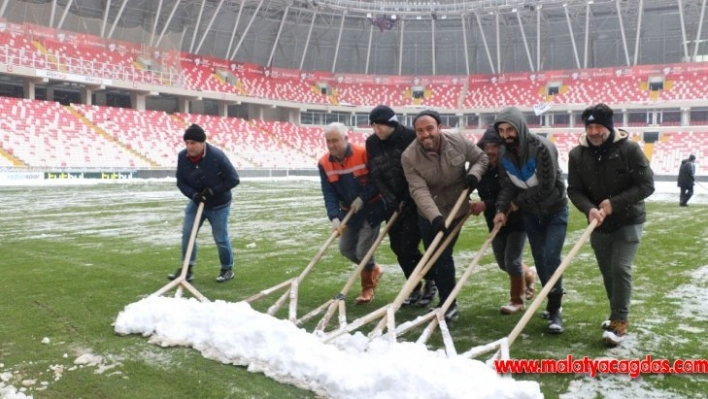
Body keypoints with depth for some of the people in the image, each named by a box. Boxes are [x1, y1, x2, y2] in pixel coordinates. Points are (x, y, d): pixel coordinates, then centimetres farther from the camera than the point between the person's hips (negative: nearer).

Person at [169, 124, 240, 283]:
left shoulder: (217, 155, -25)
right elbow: (180, 181, -2)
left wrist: (213, 190, -24)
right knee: (187, 233, 0)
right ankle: (187, 269, 12)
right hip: (196, 203, 4)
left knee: (221, 238, 3)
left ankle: (228, 269, 22)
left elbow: (233, 179, -19)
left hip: (219, 205, -4)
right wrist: (193, 194, -21)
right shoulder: (182, 156, -12)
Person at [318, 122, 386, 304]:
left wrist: (362, 198, -23)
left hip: (371, 208, -6)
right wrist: (334, 217, -25)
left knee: (363, 249, -9)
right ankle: (374, 269, 39)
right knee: (345, 248, 13)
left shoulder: (364, 154, -22)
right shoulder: (324, 163, -8)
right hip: (348, 211, 6)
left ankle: (367, 288, 16)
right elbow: (329, 194, -12)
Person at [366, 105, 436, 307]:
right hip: (393, 202, 6)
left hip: (415, 200, -5)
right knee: (398, 247, 6)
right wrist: (389, 198, -13)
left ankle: (430, 281, 16)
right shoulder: (372, 142, 0)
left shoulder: (410, 137, -16)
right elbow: (375, 174, -1)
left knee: (408, 247, -9)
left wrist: (407, 199, -15)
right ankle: (415, 288, 23)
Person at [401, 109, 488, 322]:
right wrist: (435, 216, -37)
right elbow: (419, 190, -25)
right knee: (433, 258, 7)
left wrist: (474, 174, -20)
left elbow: (481, 158, 2)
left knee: (443, 256, -6)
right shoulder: (409, 157, -19)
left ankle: (448, 304, 10)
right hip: (428, 214, 1)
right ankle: (447, 302, 27)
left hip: (455, 209, -1)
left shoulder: (458, 142, -15)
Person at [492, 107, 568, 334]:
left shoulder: (542, 147, -26)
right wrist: (501, 209, -22)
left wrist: (518, 202, -16)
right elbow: (508, 185, -6)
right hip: (530, 213, 6)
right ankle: (553, 303, 24)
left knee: (551, 257, -13)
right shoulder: (504, 154, -8)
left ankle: (554, 311, -4)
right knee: (539, 259, 9)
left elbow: (546, 186, -26)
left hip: (554, 210, -5)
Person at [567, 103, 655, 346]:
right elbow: (574, 190, -5)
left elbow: (646, 185, -14)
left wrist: (614, 203, -22)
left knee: (620, 268, -14)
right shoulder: (577, 154, -6)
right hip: (599, 224, 4)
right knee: (608, 272, 12)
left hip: (628, 221, -3)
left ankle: (619, 322, -3)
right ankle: (618, 315, 30)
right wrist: (589, 209, -25)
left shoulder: (629, 149, -15)